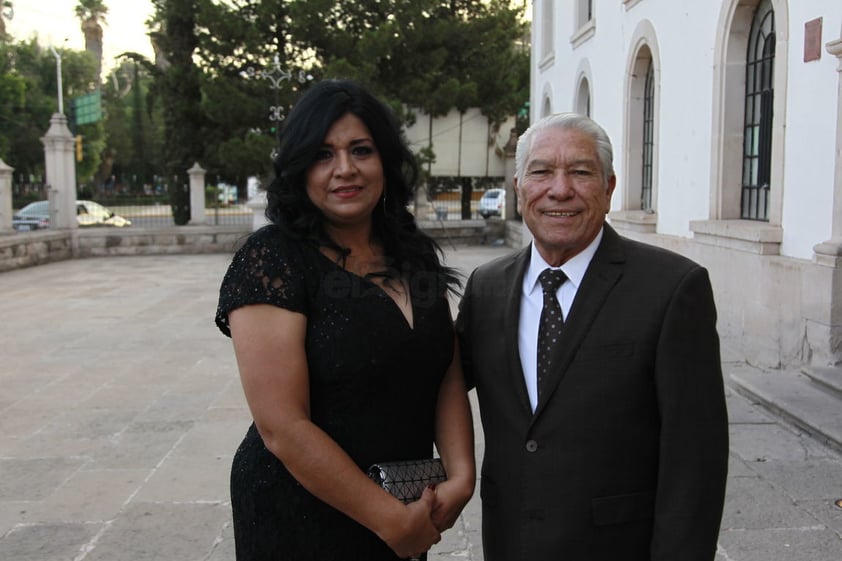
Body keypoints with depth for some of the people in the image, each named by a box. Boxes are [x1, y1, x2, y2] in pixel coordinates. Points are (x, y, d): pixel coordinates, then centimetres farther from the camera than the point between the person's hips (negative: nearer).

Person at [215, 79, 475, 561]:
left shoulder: (416, 256, 2)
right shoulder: (271, 259, -16)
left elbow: (449, 378, 1)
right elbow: (283, 427, -20)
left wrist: (461, 476, -14)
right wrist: (392, 519, -17)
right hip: (300, 517, -5)